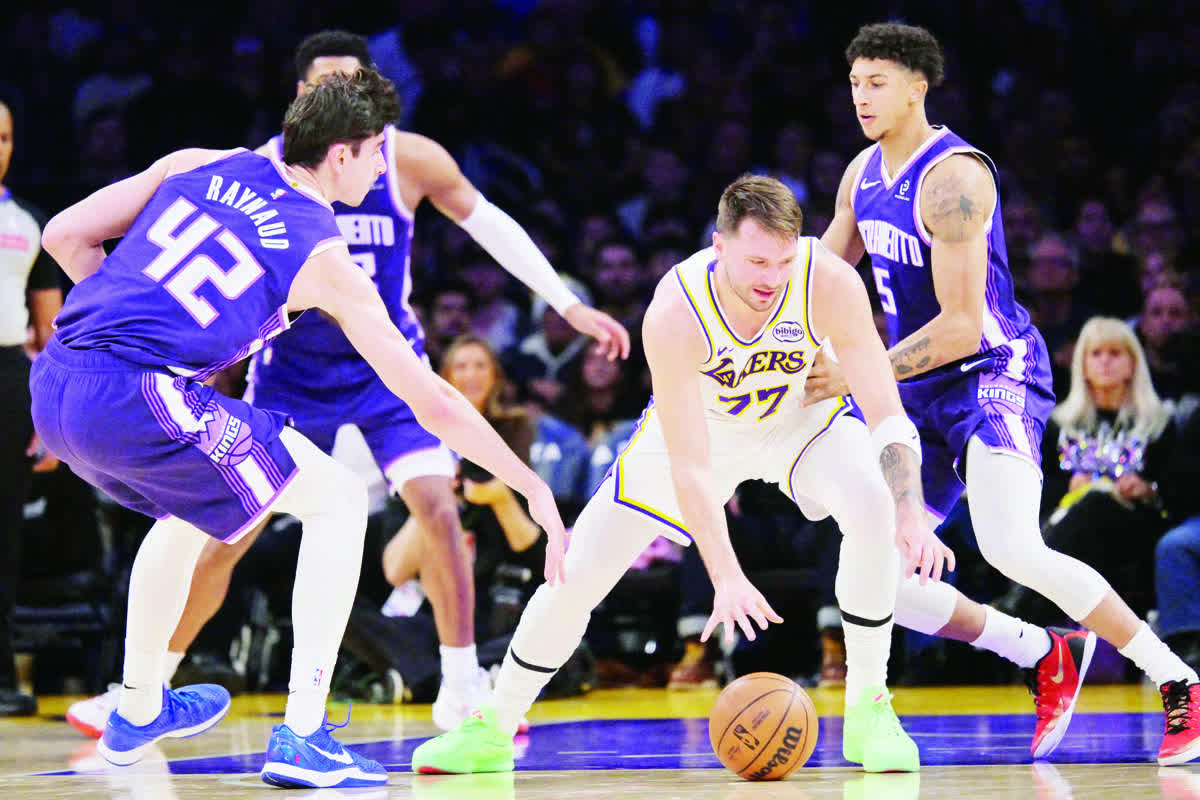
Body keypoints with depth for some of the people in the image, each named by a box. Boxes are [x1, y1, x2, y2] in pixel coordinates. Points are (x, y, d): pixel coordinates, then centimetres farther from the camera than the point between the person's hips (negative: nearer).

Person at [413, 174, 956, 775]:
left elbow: (887, 415, -30)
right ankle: (492, 730, 19)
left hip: (800, 417, 1)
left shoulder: (830, 284, -34)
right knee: (577, 575, -4)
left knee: (874, 506, -30)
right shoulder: (674, 316, -37)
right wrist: (726, 578, -45)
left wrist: (912, 516, -45)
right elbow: (690, 466, -36)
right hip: (698, 426, 0)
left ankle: (868, 712, -15)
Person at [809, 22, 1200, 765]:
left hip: (994, 375, -9)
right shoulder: (864, 173, 8)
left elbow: (961, 327, -23)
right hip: (923, 394, 9)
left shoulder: (952, 177, -19)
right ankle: (1045, 656, 16)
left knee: (1011, 549, -29)